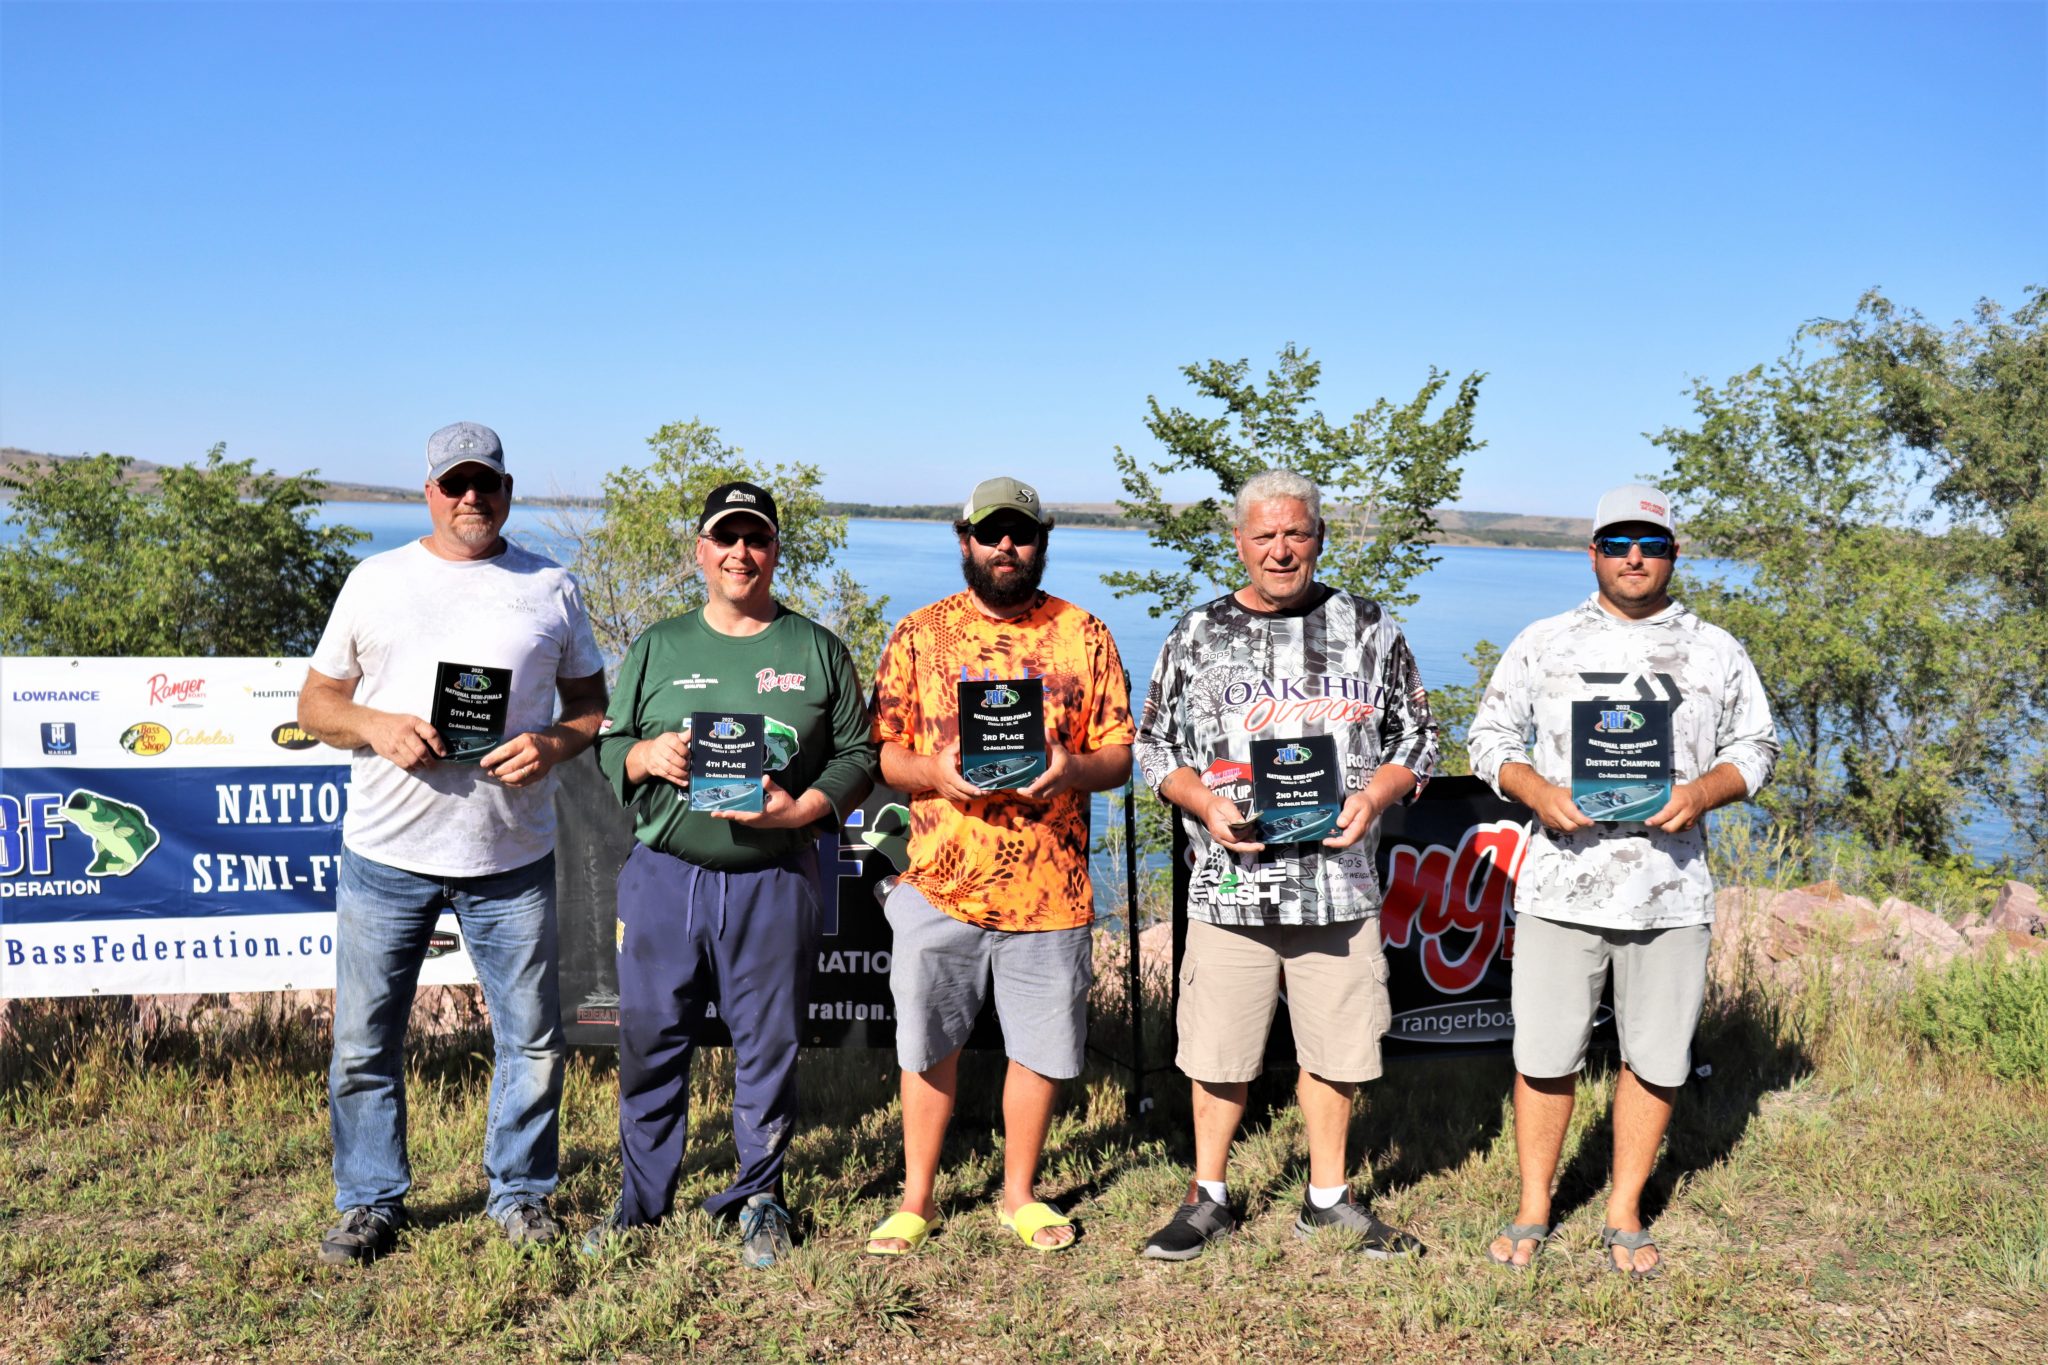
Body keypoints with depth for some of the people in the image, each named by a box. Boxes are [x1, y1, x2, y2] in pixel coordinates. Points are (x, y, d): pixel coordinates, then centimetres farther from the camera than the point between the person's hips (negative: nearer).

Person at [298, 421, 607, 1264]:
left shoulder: (551, 588, 8)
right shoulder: (376, 581, 8)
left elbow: (594, 703, 11)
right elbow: (315, 702, 9)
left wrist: (555, 742, -10)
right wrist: (378, 726, -11)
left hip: (513, 856, 0)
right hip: (386, 852, 0)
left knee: (533, 1040, 7)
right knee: (364, 1043, 7)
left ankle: (520, 1193, 25)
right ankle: (370, 1203, 25)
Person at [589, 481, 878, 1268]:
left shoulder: (817, 652, 8)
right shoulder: (658, 647, 12)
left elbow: (857, 756, 5)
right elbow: (608, 748, 14)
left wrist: (802, 808, -12)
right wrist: (646, 756, -9)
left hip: (775, 881, -1)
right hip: (664, 874, 1)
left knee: (769, 1047, 6)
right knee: (650, 1043, 7)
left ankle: (760, 1201, 22)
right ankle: (641, 1200, 23)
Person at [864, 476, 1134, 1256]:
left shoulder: (1084, 636, 5)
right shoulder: (919, 634, 5)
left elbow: (1120, 753, 5)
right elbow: (880, 750, 4)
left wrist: (1074, 769, -16)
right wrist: (934, 772, -17)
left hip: (1051, 886, 1)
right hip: (941, 881, 0)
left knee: (1039, 1046, 9)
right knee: (929, 1045, 9)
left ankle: (1020, 1194, 29)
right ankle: (916, 1198, 26)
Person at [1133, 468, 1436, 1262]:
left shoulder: (1369, 628, 6)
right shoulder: (1197, 636, 5)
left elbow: (1416, 736, 10)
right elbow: (1154, 748, 8)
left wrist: (1376, 795, -9)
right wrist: (1204, 803, -10)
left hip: (1340, 881, 1)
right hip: (1229, 884, 0)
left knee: (1333, 1048, 11)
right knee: (1219, 1054, 7)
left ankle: (1328, 1198, 30)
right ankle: (1208, 1198, 26)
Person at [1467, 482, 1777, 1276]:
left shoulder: (1716, 652, 10)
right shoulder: (1543, 644, 8)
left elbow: (1755, 749, 11)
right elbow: (1491, 735, 8)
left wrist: (1702, 793, -9)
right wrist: (1537, 792, -11)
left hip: (1672, 890, 1)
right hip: (1561, 883, -1)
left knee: (1656, 1058, 7)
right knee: (1545, 1054, 3)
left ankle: (1625, 1213, 24)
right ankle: (1533, 1210, 19)